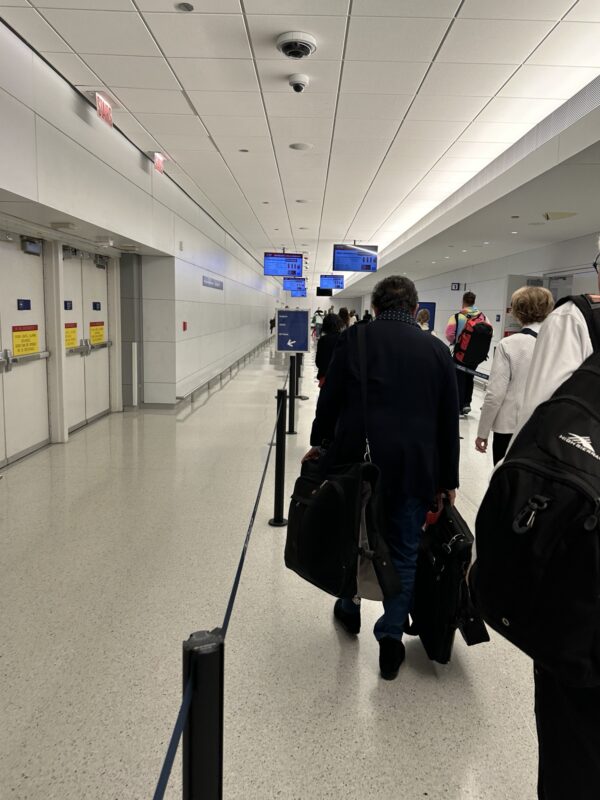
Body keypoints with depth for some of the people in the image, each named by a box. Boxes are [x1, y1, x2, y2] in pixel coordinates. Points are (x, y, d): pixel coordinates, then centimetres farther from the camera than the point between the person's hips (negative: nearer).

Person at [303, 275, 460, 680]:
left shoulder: (353, 339, -2)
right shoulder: (437, 349, 3)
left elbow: (330, 398, -1)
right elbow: (449, 421, 5)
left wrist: (320, 442, 16)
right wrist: (447, 479, 12)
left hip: (356, 460, 0)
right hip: (414, 469, 0)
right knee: (404, 553, 13)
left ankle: (350, 607, 41)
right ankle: (391, 638, 16)